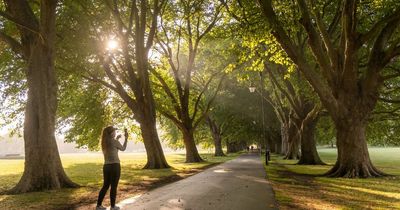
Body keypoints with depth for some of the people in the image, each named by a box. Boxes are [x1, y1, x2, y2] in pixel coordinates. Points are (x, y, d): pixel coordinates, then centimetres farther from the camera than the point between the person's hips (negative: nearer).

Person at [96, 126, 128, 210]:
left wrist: (116, 139, 30)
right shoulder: (114, 141, -11)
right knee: (113, 186, 2)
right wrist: (126, 138, 14)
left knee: (105, 186, 15)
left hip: (106, 166, 7)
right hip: (115, 166, -7)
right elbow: (123, 149, 6)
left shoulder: (104, 142, 8)